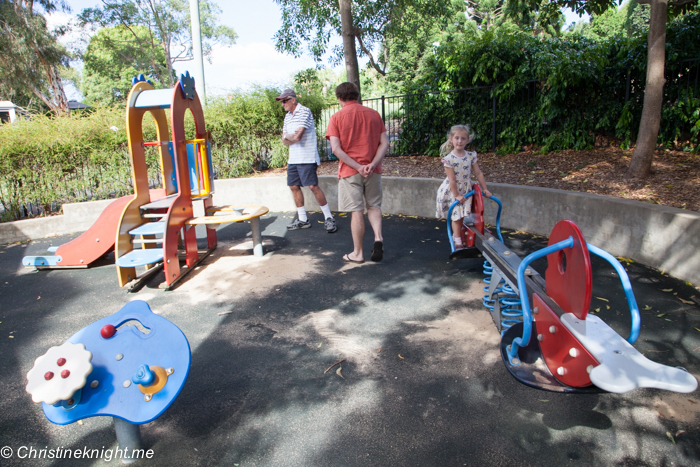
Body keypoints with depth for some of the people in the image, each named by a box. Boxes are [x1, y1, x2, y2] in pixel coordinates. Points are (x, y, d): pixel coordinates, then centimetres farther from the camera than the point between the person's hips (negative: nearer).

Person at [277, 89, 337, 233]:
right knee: (294, 187, 7)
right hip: (293, 159, 9)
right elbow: (284, 140, 12)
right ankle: (302, 219, 17)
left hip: (307, 158, -8)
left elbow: (297, 136, -18)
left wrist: (288, 137, 0)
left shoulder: (305, 111, -9)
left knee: (313, 186, -13)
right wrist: (293, 137, -8)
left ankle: (329, 218, -2)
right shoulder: (287, 116, 17)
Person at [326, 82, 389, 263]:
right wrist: (372, 164, -11)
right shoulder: (373, 114, 7)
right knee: (374, 206, 19)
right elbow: (385, 143, -1)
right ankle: (378, 238, -2)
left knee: (357, 212, 3)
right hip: (373, 171, 3)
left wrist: (357, 167, -15)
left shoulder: (337, 117, -3)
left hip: (350, 172, -3)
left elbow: (336, 148, -13)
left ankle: (358, 253, 13)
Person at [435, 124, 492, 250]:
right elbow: (452, 180, -16)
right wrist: (456, 195, -15)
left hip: (465, 191, 4)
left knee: (461, 216, 9)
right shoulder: (449, 159, -17)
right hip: (452, 191, -4)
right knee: (456, 216, -3)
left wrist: (485, 189, 1)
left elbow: (478, 173, 2)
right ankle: (458, 242, 5)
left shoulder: (471, 156, -3)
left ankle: (455, 235, 28)